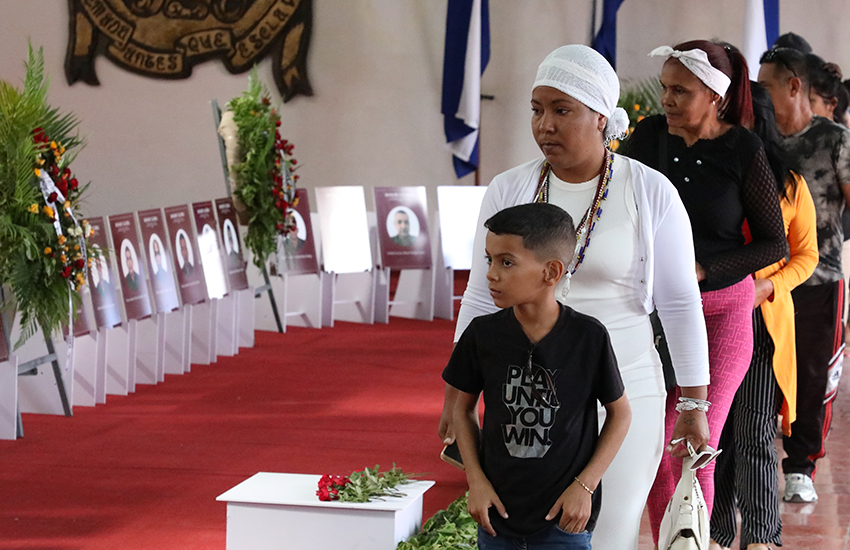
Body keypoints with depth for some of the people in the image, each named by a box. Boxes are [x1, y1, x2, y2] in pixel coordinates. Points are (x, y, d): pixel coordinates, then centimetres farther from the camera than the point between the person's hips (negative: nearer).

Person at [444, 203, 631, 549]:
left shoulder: (588, 337, -11)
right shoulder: (482, 335, -5)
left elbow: (620, 414, 1)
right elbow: (464, 407, 9)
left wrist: (584, 485, -6)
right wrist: (476, 480, -1)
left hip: (564, 520, -2)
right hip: (498, 512, 2)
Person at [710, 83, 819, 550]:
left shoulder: (789, 185, 4)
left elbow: (806, 255, 8)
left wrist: (767, 287, -9)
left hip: (764, 320, -1)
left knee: (755, 433, -4)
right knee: (714, 431, 4)